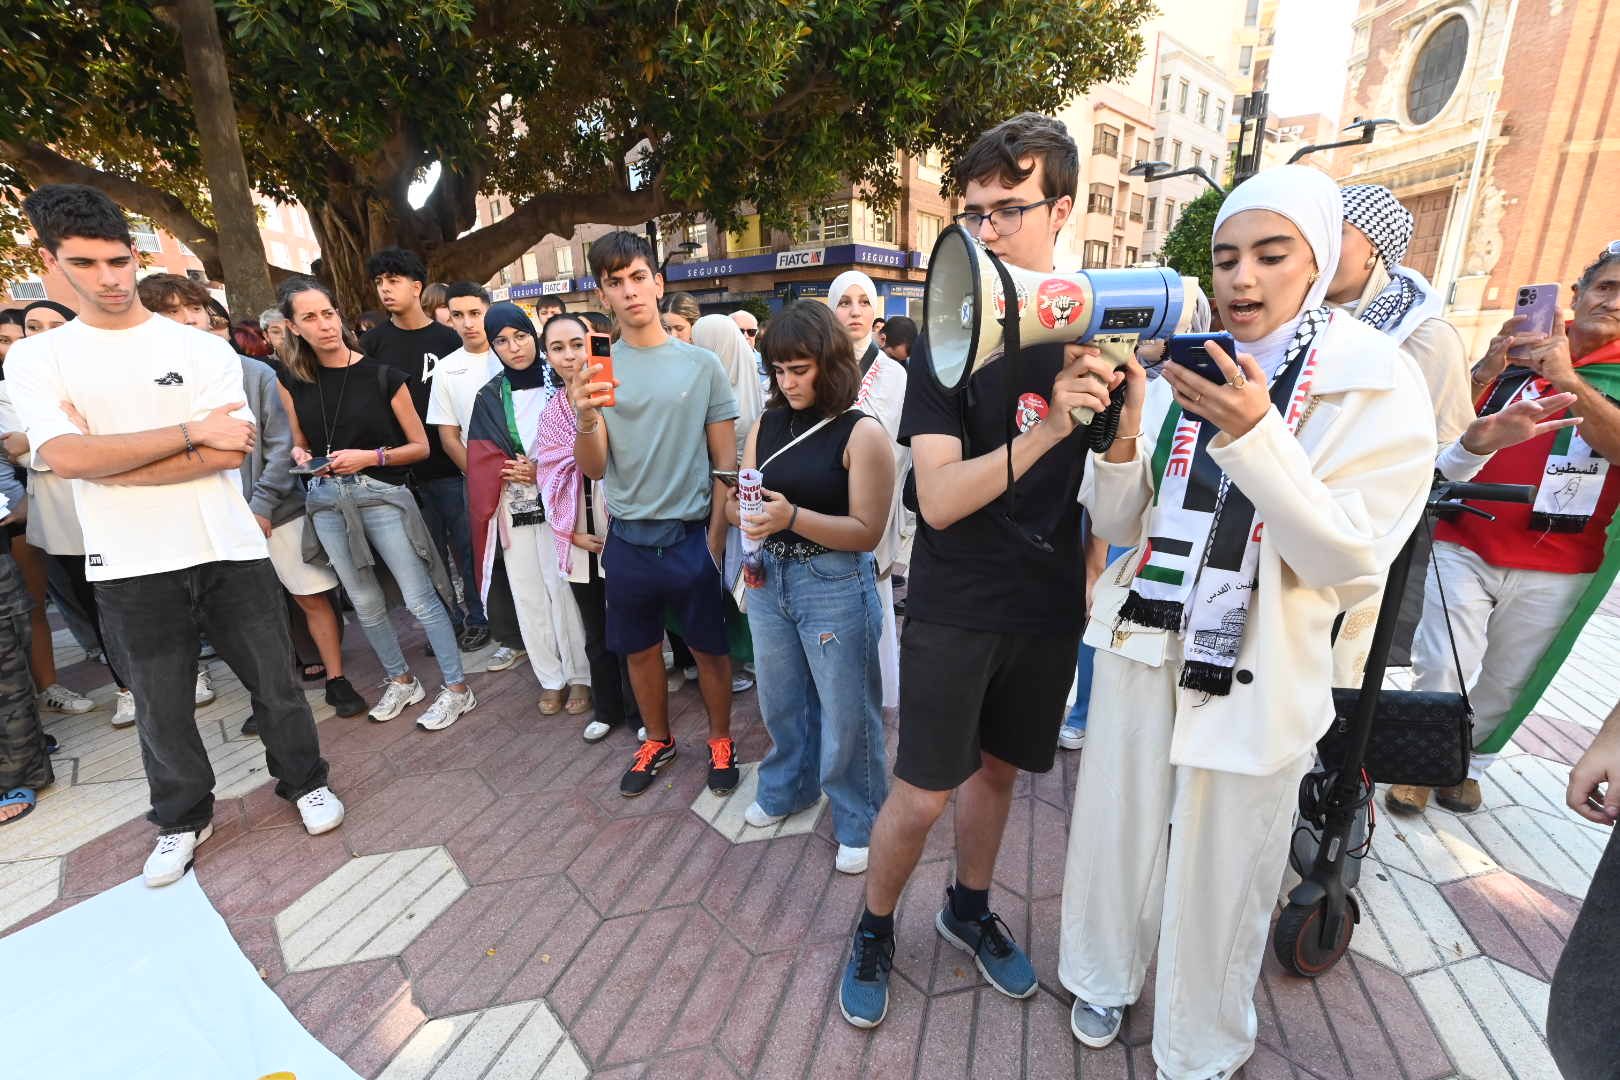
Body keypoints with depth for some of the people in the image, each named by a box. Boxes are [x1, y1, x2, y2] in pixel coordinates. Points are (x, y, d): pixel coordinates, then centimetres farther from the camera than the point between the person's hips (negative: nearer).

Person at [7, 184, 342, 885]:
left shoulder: (205, 349, 1)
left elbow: (232, 452, -10)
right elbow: (65, 459, -13)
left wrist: (107, 461, -12)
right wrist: (193, 432, -15)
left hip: (229, 551, -1)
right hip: (131, 568, 1)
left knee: (276, 685, 10)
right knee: (161, 709, 15)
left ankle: (305, 782, 32)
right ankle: (183, 819, 36)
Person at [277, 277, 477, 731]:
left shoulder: (382, 376, -6)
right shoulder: (292, 382, 6)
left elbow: (420, 446, -3)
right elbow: (299, 443, 19)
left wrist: (370, 457, -16)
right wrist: (301, 455, -3)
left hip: (382, 495, -4)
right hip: (326, 501, 5)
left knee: (419, 597, -4)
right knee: (365, 602, 12)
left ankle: (457, 688, 6)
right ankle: (401, 681, 29)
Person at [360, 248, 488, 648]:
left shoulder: (447, 339, 1)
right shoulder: (373, 342, 6)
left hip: (449, 465, -2)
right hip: (401, 469, 2)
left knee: (465, 547, 3)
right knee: (430, 553, 10)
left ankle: (478, 619, 17)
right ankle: (449, 622, 23)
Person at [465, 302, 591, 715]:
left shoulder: (559, 383, 0)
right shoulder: (489, 397, 8)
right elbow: (481, 460, 4)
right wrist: (514, 470, -13)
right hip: (514, 511, 3)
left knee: (564, 591, -2)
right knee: (530, 597, 7)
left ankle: (579, 676, 14)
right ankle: (551, 678, 20)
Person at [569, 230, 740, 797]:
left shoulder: (702, 363, -2)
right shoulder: (594, 370, 1)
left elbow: (726, 462, 0)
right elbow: (594, 469, -6)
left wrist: (716, 537, -5)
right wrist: (586, 420, -26)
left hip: (692, 534, -2)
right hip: (629, 538, 2)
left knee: (708, 645, 11)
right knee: (640, 648, 16)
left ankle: (721, 740, 33)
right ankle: (657, 741, 39)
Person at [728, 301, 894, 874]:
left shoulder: (862, 433, -13)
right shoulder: (766, 425, 5)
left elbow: (867, 531, -16)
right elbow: (738, 505, 8)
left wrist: (792, 516, -27)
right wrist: (742, 510, -16)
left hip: (836, 586, -5)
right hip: (769, 579, 6)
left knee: (845, 713, 9)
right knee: (780, 701, 22)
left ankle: (859, 825, 32)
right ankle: (787, 788, 48)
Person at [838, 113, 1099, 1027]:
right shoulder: (948, 335, -9)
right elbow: (939, 499, -19)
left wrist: (1096, 576, -2)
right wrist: (1044, 429, -31)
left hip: (1051, 606, 4)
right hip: (956, 608, -4)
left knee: (1000, 765, 19)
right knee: (924, 793, 2)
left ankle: (970, 909, 44)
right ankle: (876, 928, 32)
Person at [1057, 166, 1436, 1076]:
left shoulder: (1380, 385, -6)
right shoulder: (1180, 367, 3)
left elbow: (1350, 560, -14)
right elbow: (1118, 524, 3)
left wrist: (1252, 436, -26)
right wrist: (1122, 436, -16)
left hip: (1255, 668, -2)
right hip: (1143, 641, 3)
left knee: (1219, 866, 12)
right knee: (1119, 829, 16)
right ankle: (1108, 975, 46)